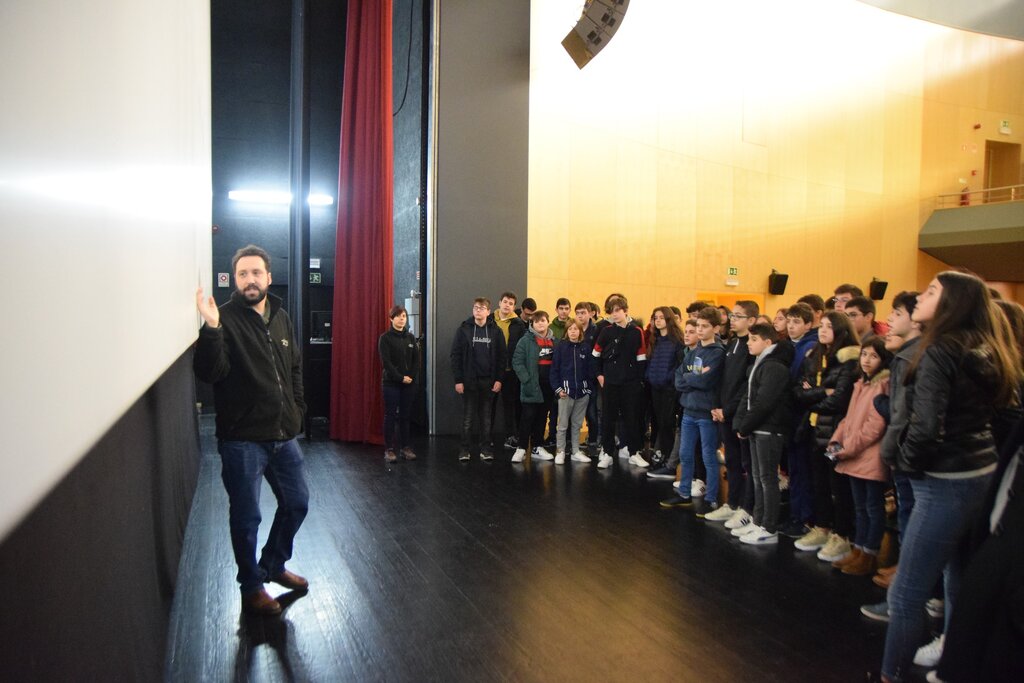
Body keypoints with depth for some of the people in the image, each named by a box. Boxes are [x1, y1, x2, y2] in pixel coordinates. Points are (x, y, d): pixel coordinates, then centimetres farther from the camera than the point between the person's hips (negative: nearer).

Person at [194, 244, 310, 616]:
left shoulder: (280, 317, 8)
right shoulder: (226, 319, -11)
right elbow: (208, 372, -24)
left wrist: (296, 409, 12)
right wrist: (211, 328, -36)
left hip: (283, 436, 6)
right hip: (242, 440, -6)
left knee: (296, 504, 18)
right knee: (246, 517, 6)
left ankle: (273, 565, 40)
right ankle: (251, 586, 27)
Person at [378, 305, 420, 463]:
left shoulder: (411, 337, 10)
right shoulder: (385, 338, -5)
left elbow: (416, 360, 5)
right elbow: (386, 362, -12)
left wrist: (412, 377, -9)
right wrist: (400, 378, -16)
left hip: (409, 383, 4)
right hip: (391, 383, -4)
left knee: (405, 416, 8)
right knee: (390, 416, 0)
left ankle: (405, 447, 15)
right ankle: (389, 449, 5)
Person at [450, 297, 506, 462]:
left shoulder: (496, 331, 3)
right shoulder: (464, 329, 0)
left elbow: (501, 357, 3)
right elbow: (455, 355, -2)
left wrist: (499, 379, -5)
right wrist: (458, 380, -8)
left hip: (489, 381, 1)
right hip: (469, 380, -1)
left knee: (486, 416, 8)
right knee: (468, 417, 4)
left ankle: (486, 449, 15)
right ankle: (464, 449, 11)